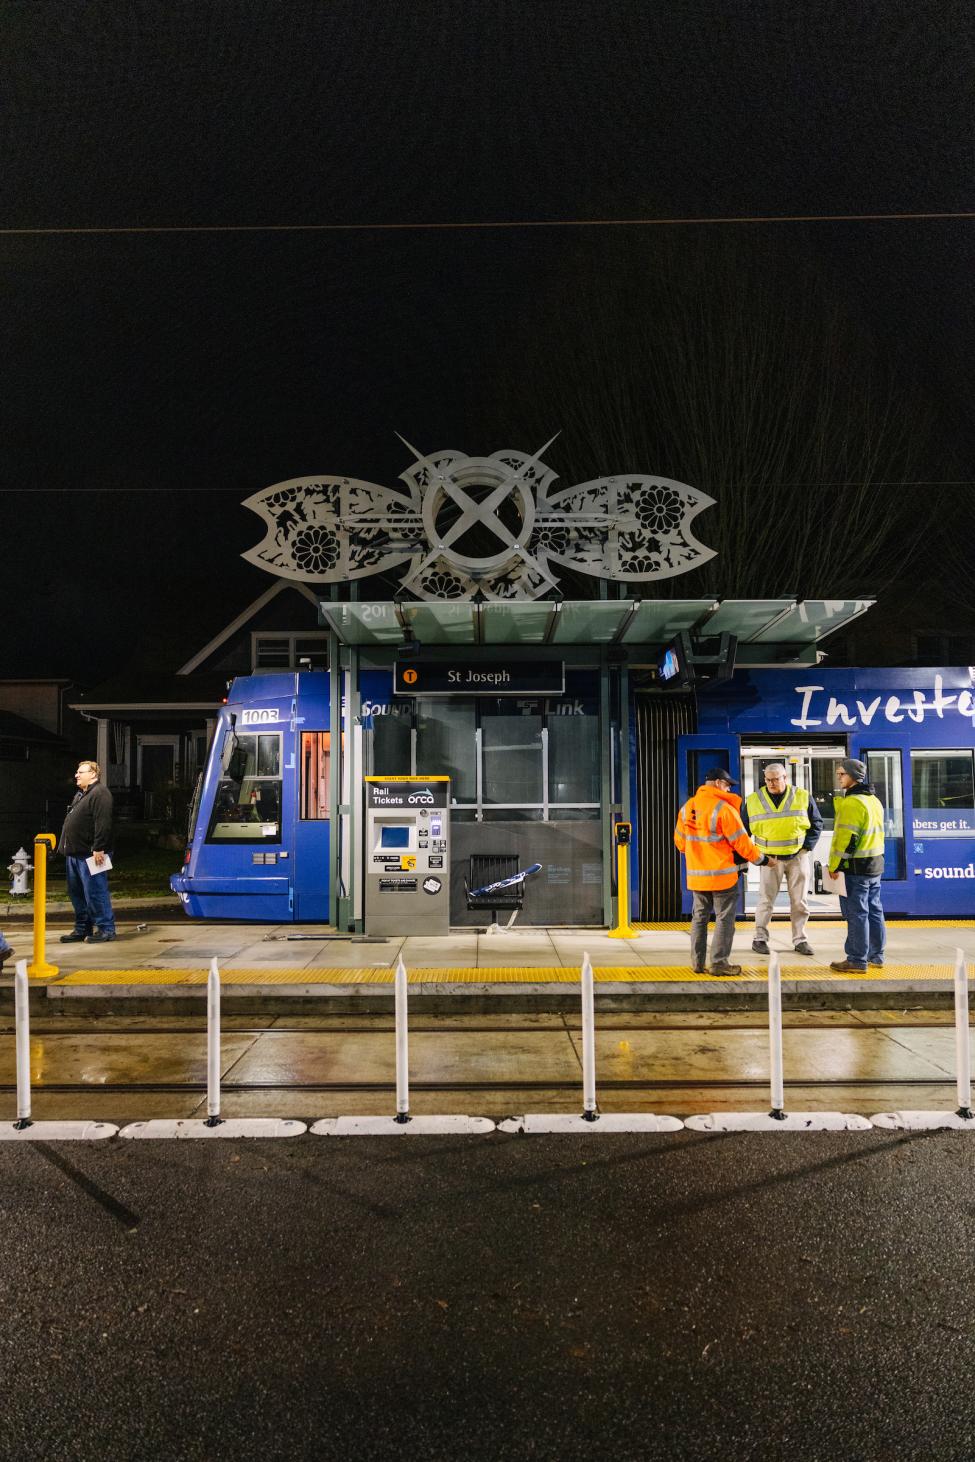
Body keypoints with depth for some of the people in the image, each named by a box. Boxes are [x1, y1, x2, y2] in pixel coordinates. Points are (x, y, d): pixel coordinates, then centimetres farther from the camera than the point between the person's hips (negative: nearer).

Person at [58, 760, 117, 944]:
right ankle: (82, 928, 23)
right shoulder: (80, 795, 21)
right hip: (75, 853, 11)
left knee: (95, 892, -7)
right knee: (76, 893, 14)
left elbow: (102, 823, -21)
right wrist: (65, 846, 21)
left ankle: (105, 928, 1)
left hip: (90, 854, -10)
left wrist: (98, 849, -25)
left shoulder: (100, 793, -13)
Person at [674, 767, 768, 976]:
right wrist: (760, 859, 2)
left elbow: (680, 840, 14)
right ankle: (719, 963, 3)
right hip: (722, 875, -6)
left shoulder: (687, 807, 5)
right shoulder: (723, 808, -15)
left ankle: (698, 962, 17)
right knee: (724, 919, 3)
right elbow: (741, 842, -13)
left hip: (696, 875, 6)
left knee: (699, 917, 14)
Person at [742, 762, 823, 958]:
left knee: (800, 901, 6)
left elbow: (816, 823, 8)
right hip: (770, 858, -1)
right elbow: (744, 830, 6)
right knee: (766, 899, 1)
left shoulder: (802, 797, 0)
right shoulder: (753, 800, -1)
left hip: (798, 856, 1)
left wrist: (807, 847, -2)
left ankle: (800, 939, 16)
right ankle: (760, 938, 11)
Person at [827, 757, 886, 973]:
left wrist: (834, 866, -14)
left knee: (856, 914, -4)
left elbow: (847, 838, -21)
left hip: (855, 867, -9)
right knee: (874, 911, 14)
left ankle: (857, 961, 0)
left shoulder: (852, 802, -17)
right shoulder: (874, 801, 14)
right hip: (875, 864, 10)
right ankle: (876, 956, 23)